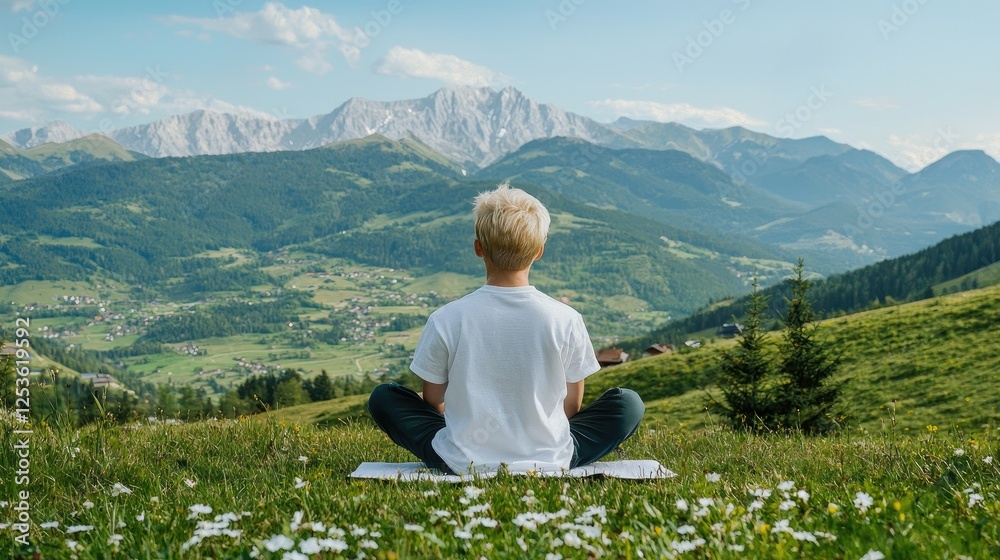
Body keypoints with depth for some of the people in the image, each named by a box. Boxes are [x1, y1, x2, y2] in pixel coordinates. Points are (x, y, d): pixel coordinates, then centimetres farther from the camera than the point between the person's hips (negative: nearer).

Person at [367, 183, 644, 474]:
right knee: (630, 402, 17)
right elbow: (571, 407, -2)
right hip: (550, 460, 0)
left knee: (383, 397, 19)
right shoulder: (566, 320, -14)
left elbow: (433, 403, -2)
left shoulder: (445, 320, -15)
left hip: (463, 464, 1)